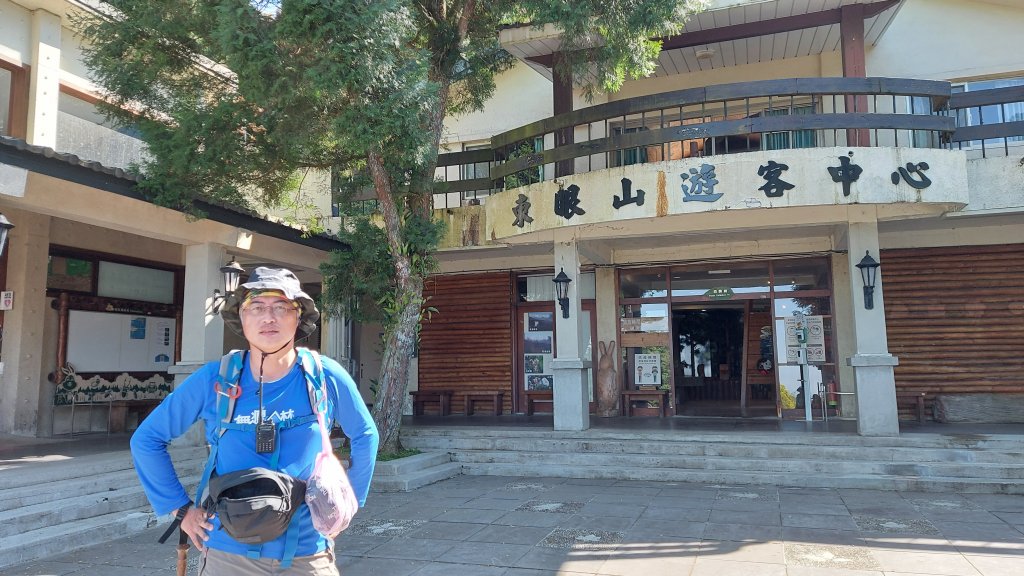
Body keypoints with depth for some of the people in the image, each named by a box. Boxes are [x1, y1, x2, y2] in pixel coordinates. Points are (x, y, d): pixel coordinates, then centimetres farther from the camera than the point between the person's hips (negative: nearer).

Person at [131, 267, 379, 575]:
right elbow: (147, 439, 3)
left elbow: (365, 436, 6)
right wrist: (180, 507, 0)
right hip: (229, 549, 0)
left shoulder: (326, 377, -9)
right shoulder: (213, 380, -10)